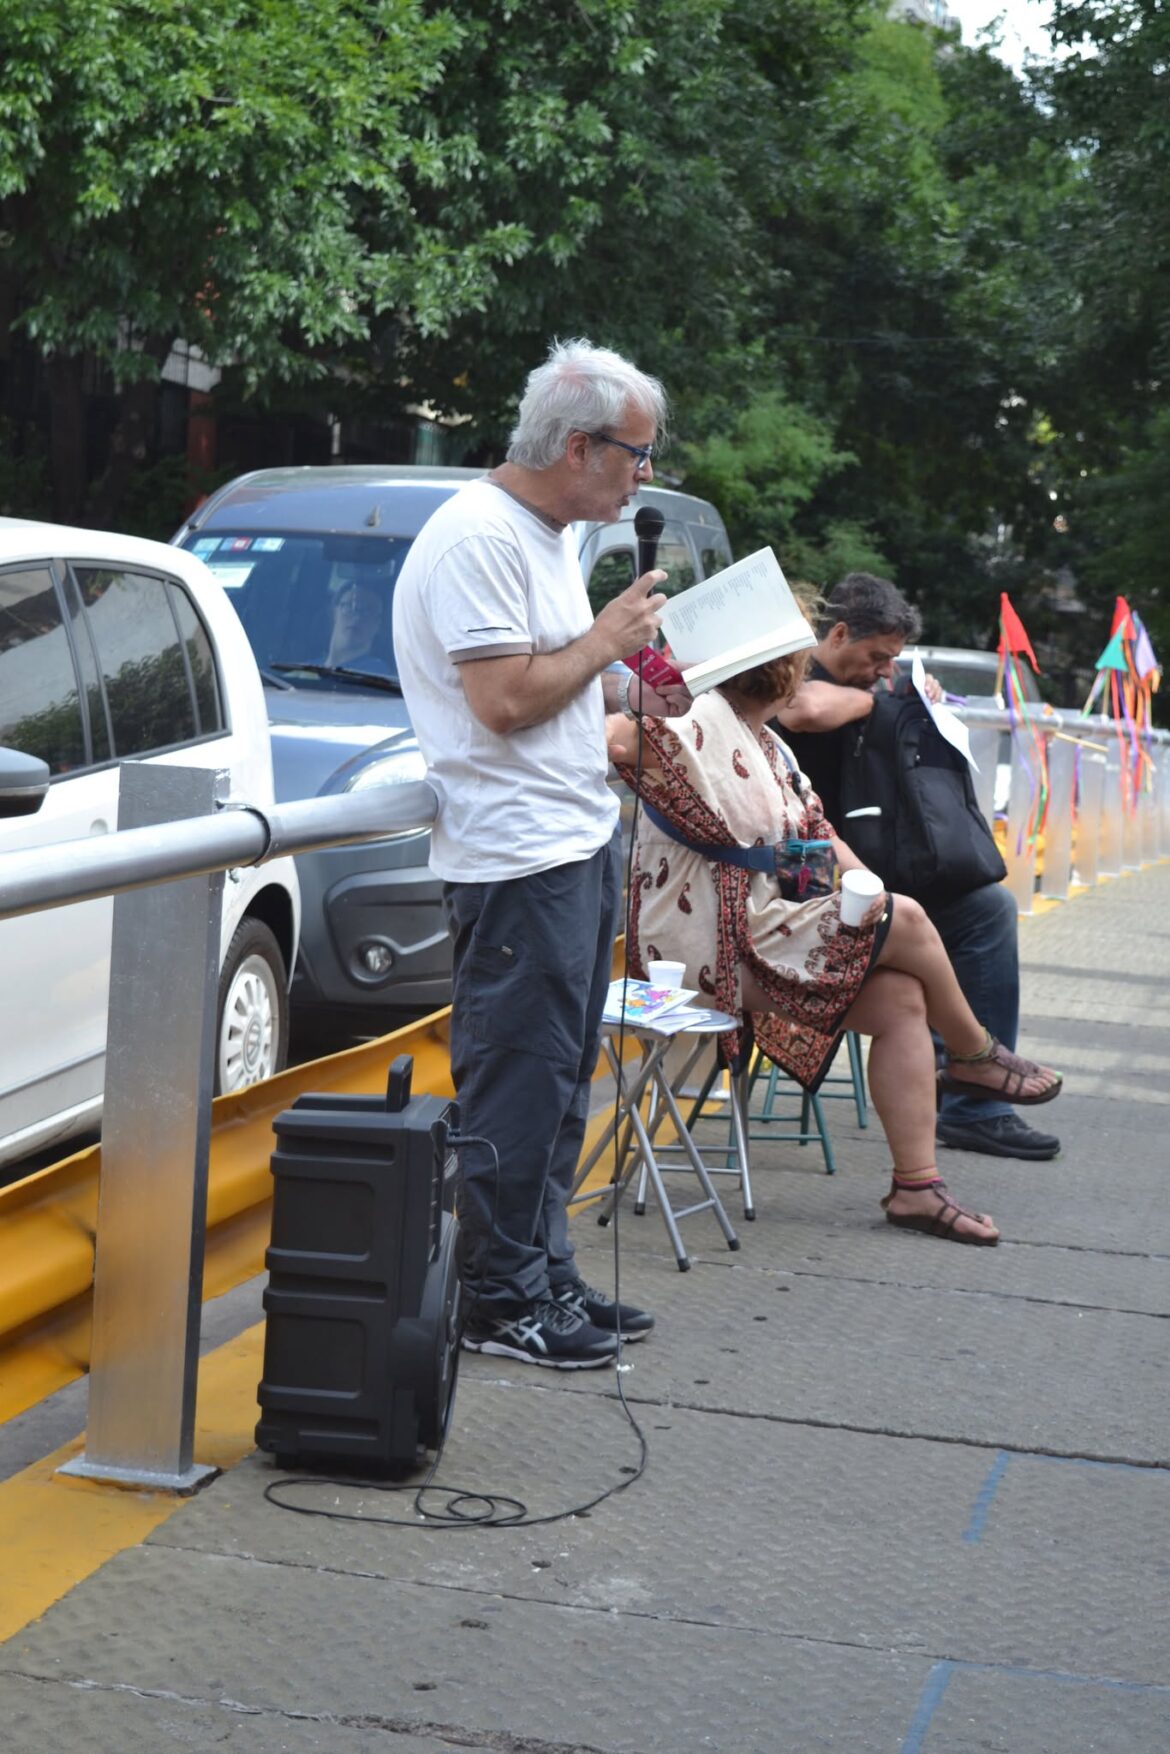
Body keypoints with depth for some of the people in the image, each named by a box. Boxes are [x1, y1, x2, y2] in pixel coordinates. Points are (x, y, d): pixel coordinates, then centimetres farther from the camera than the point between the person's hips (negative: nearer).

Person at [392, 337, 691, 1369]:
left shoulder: (551, 537, 17)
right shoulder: (478, 538, -15)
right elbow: (504, 700, -22)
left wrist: (629, 691, 11)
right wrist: (608, 639, -10)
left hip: (582, 843, 10)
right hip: (518, 857, -10)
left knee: (560, 1081, 14)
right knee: (520, 1083, -5)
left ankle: (547, 1276, 23)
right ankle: (504, 1303, 3)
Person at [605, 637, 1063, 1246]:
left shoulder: (767, 745, 17)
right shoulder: (697, 724, -16)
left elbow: (816, 830, 16)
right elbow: (614, 742, -33)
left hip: (760, 931, 10)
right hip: (710, 943, -10)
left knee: (902, 1000, -7)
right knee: (905, 922, -12)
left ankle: (916, 1186, -3)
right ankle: (975, 1054, 14)